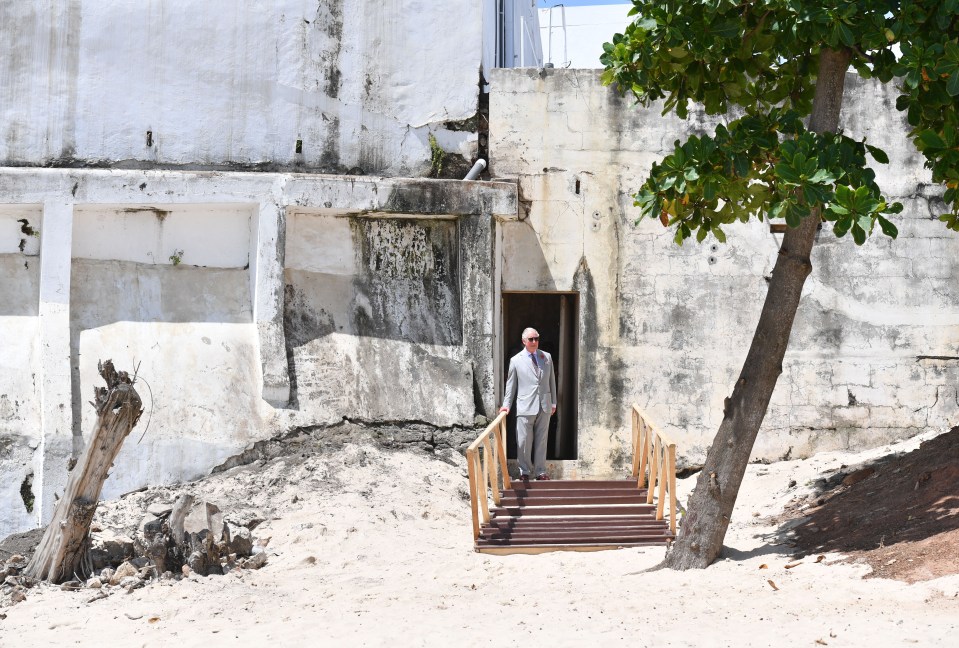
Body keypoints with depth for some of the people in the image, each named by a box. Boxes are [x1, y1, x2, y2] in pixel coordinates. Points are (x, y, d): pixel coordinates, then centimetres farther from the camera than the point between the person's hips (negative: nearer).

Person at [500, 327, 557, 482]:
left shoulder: (547, 357, 9)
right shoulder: (516, 360, 1)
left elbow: (552, 380, 13)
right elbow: (511, 384, 6)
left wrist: (553, 402, 12)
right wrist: (507, 404, 2)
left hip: (544, 406, 3)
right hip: (525, 407, -2)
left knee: (541, 440, 8)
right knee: (524, 441, 1)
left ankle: (540, 471, 16)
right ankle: (524, 471, 14)